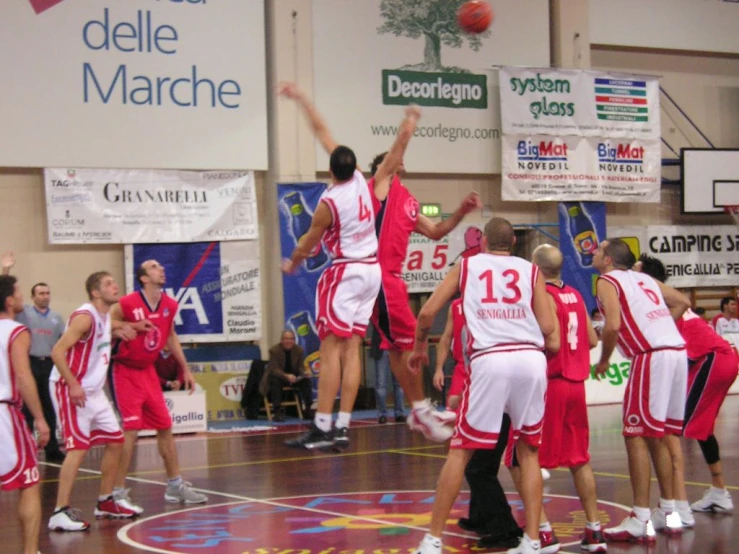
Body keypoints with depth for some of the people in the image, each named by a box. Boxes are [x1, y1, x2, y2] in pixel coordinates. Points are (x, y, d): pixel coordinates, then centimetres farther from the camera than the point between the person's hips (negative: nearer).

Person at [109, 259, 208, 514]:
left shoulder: (170, 305, 0)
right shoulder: (127, 304, -19)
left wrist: (185, 368, 18)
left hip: (148, 371, 7)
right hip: (125, 372, -7)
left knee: (165, 427, 11)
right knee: (131, 429, -13)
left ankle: (175, 485, 23)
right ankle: (118, 493, -7)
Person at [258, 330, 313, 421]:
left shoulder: (299, 350, -5)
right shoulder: (274, 350, -16)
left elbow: (301, 367, -3)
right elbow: (274, 369, -24)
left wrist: (303, 374, -29)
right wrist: (286, 376, -43)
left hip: (293, 377, 4)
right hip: (277, 376, -4)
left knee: (306, 380, -22)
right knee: (275, 381, -37)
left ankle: (307, 409, -16)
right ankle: (277, 412, -37)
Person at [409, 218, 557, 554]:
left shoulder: (466, 266, 18)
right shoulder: (530, 270, 18)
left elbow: (427, 313, 12)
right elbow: (548, 328, 9)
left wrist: (419, 347, 30)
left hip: (490, 360, -1)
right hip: (531, 359, 1)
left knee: (460, 450, 8)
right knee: (529, 450, 15)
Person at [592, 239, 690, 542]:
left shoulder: (607, 281, 1)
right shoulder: (643, 278, 23)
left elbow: (613, 326, -14)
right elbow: (682, 302, 25)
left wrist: (604, 361, 0)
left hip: (652, 356, -8)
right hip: (677, 350, 8)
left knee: (636, 435, -3)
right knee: (658, 436, 17)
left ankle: (640, 521, -5)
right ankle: (668, 513, 22)